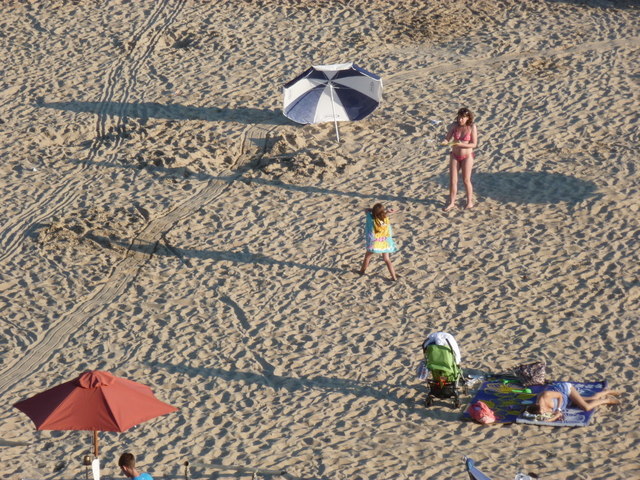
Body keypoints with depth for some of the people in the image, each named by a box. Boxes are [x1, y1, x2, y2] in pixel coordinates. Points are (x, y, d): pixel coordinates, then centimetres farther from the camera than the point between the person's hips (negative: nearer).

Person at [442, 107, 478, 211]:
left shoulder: (472, 127, -15)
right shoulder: (454, 125, -7)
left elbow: (474, 144, -14)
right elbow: (447, 138, -5)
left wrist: (462, 144, -28)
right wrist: (445, 142, -28)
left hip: (467, 156, -3)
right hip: (454, 155, 3)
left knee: (466, 180, 6)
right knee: (452, 180, 4)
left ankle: (470, 202, 22)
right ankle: (452, 203, 15)